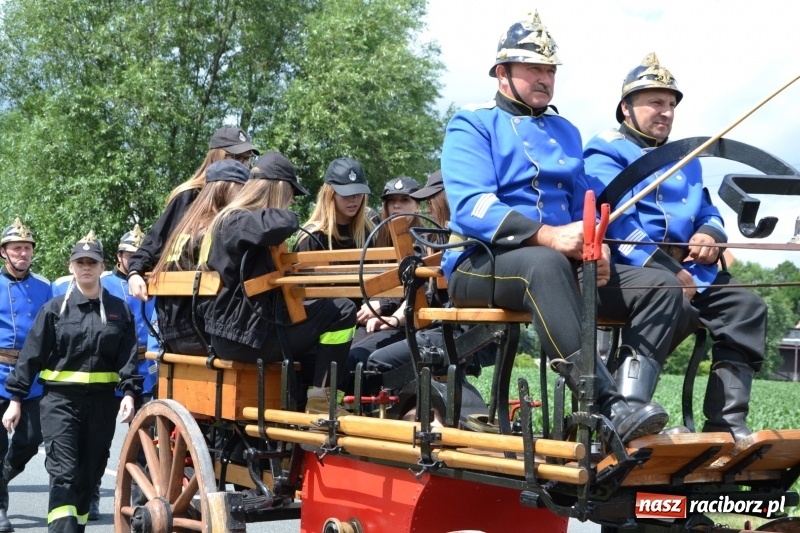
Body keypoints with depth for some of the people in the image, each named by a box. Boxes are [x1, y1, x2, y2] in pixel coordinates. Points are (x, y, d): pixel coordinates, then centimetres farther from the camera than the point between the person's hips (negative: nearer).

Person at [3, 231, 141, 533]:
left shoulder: (119, 311, 7)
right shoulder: (55, 309, 3)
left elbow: (128, 357, 2)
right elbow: (31, 354, 2)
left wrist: (129, 392, -12)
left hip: (102, 402, 2)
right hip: (61, 399, -2)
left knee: (89, 473, 10)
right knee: (64, 473, -11)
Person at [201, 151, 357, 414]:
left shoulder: (231, 219, 17)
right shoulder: (239, 221, -14)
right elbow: (280, 224, -35)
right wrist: (288, 217, -13)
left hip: (233, 330, 11)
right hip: (247, 334, -11)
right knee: (342, 311, -6)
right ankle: (321, 398, -2)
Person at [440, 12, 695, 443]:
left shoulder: (565, 132, 22)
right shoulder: (472, 126, 2)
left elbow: (584, 208, 18)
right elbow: (471, 208, -15)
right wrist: (548, 236, -29)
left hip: (561, 264, 7)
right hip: (480, 265, -6)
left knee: (661, 286, -12)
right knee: (544, 264, -40)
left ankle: (628, 401, -30)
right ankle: (608, 406, -48)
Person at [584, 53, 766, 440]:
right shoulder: (607, 153, 3)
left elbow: (709, 214, 26)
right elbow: (617, 220, -12)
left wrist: (710, 235, -3)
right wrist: (669, 272, -21)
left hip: (688, 268, 7)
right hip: (629, 268, -7)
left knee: (746, 306, -12)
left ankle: (726, 422, -16)